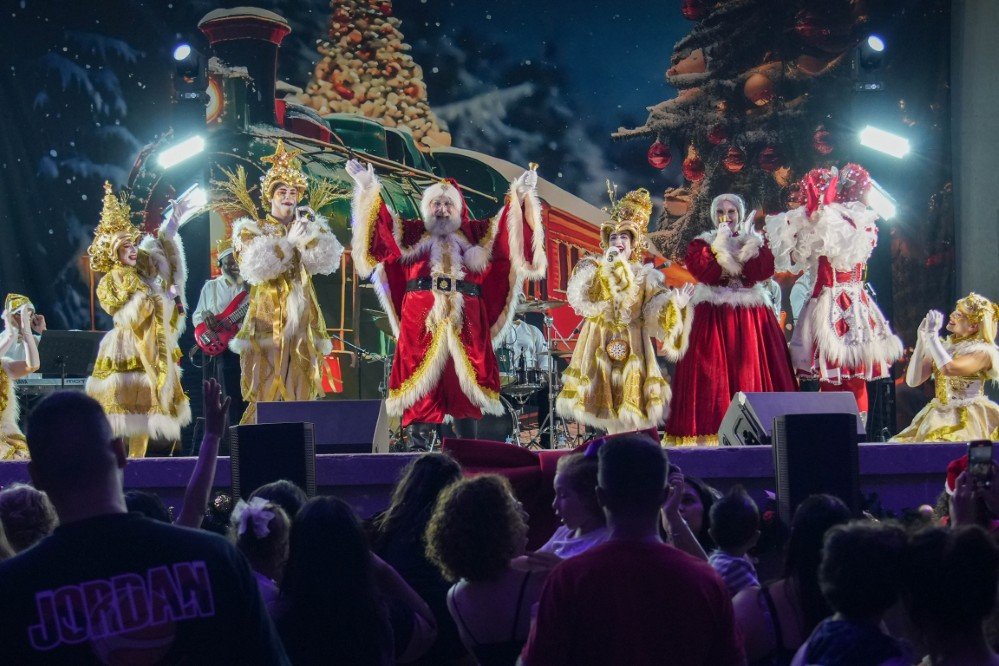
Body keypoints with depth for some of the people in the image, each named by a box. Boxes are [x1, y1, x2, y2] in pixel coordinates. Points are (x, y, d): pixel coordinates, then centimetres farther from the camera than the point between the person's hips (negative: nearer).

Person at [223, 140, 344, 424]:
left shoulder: (307, 225, 16)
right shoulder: (252, 229, 5)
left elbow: (324, 262, 1)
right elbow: (257, 267, -12)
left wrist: (307, 234, -10)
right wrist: (288, 241, -8)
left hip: (303, 315, 4)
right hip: (269, 314, -4)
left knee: (301, 388, 1)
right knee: (266, 386, -9)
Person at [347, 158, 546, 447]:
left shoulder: (475, 234, 20)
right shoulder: (411, 233, 16)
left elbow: (508, 226, 15)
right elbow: (381, 223, 6)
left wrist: (520, 195, 5)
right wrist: (368, 189, -4)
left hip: (466, 318, 1)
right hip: (421, 318, -1)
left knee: (466, 378, -2)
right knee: (420, 378, -6)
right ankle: (417, 441, -6)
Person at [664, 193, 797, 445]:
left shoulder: (756, 242, 12)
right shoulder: (702, 243, 8)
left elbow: (763, 271, -7)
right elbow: (704, 272, -12)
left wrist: (745, 243, -11)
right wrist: (722, 244, -9)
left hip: (752, 316, 2)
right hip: (713, 317, -1)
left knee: (753, 369, -4)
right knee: (714, 373, -7)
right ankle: (712, 431, -9)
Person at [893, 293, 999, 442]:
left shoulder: (983, 351, -6)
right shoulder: (942, 347, 12)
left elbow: (948, 369, -24)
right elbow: (913, 381, 3)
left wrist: (932, 335, -14)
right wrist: (921, 339, -2)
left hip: (968, 422, -6)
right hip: (938, 418, 6)